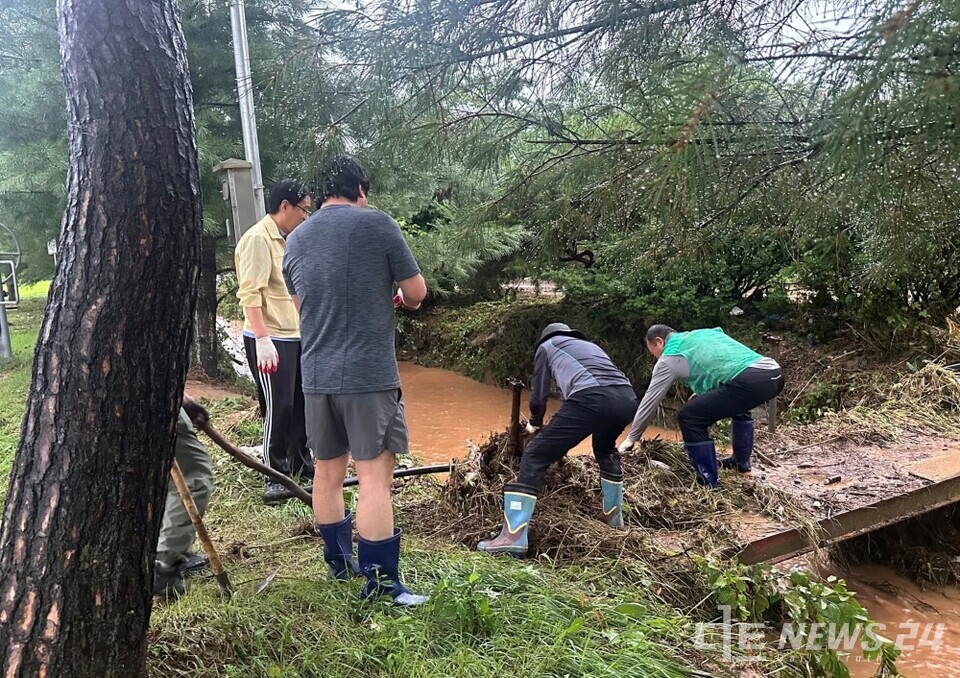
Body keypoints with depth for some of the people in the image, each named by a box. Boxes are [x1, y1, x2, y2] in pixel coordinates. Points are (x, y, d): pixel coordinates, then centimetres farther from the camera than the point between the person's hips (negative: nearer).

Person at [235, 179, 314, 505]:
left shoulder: (285, 240, 15)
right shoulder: (258, 239, -13)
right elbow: (250, 293, -21)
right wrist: (263, 339, -26)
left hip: (295, 337, 9)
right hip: (270, 340, -9)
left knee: (301, 404, 14)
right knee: (278, 409, -4)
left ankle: (300, 466, 28)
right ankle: (276, 478, 8)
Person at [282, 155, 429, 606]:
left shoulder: (295, 240, 9)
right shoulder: (377, 224, -6)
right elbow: (416, 292, -2)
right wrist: (401, 300, 18)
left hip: (316, 375, 6)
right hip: (370, 375, -5)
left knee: (328, 472, 16)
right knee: (375, 477, -2)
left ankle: (338, 561, 31)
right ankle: (380, 584, 1)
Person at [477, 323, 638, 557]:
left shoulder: (547, 346, 27)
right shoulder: (591, 346, 42)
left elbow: (538, 395, 26)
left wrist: (535, 423, 47)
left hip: (590, 398, -6)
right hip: (627, 398, 6)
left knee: (535, 456, 1)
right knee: (606, 450, 36)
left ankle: (513, 536, -9)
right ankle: (614, 517, 43)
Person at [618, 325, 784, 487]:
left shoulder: (669, 358, 10)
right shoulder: (703, 333, 31)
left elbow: (650, 401, 14)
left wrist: (631, 438, 23)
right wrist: (703, 392, 37)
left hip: (750, 380, -9)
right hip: (775, 373, 9)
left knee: (689, 417, 0)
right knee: (737, 403, 39)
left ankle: (708, 484, 3)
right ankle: (742, 463, 43)